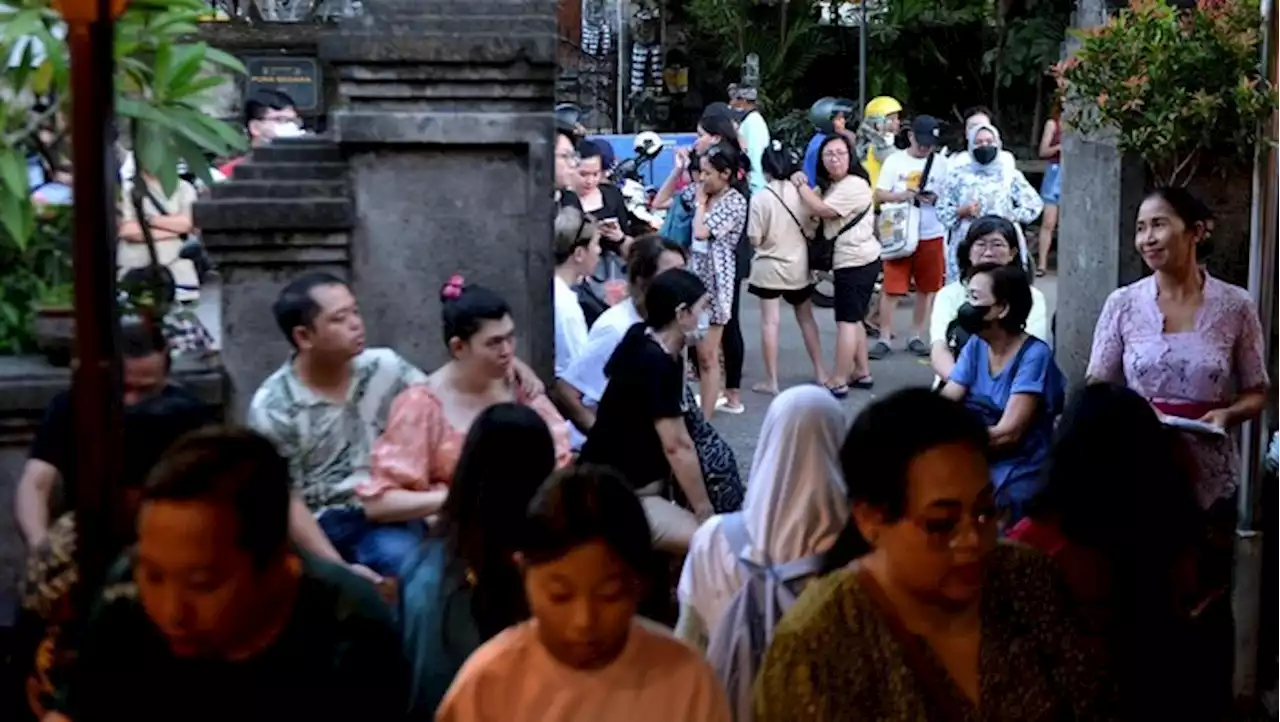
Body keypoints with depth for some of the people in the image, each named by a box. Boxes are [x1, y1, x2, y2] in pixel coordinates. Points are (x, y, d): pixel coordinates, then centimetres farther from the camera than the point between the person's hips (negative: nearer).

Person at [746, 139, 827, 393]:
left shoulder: (760, 198, -15)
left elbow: (754, 240, -13)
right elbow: (810, 231, 3)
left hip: (769, 268, -4)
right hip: (798, 266, 4)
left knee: (770, 322, 1)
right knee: (806, 318, 18)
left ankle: (771, 380, 3)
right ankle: (820, 372, 22)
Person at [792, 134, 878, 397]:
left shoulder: (854, 185, -16)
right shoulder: (831, 186, 17)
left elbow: (822, 210, -22)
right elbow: (818, 215, 9)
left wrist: (801, 185, -9)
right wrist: (805, 186, -7)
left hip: (855, 261, -10)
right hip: (853, 260, 10)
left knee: (846, 321, -7)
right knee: (854, 319, 17)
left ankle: (839, 381, -4)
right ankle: (862, 372, 26)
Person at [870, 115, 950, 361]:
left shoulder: (941, 163, 4)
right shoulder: (894, 160, 1)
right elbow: (879, 195, 0)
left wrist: (936, 198, -14)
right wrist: (902, 195, -17)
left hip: (931, 235, 2)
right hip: (899, 234, -2)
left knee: (926, 288, 8)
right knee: (891, 289, -3)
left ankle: (916, 337, 20)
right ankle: (885, 339, 2)